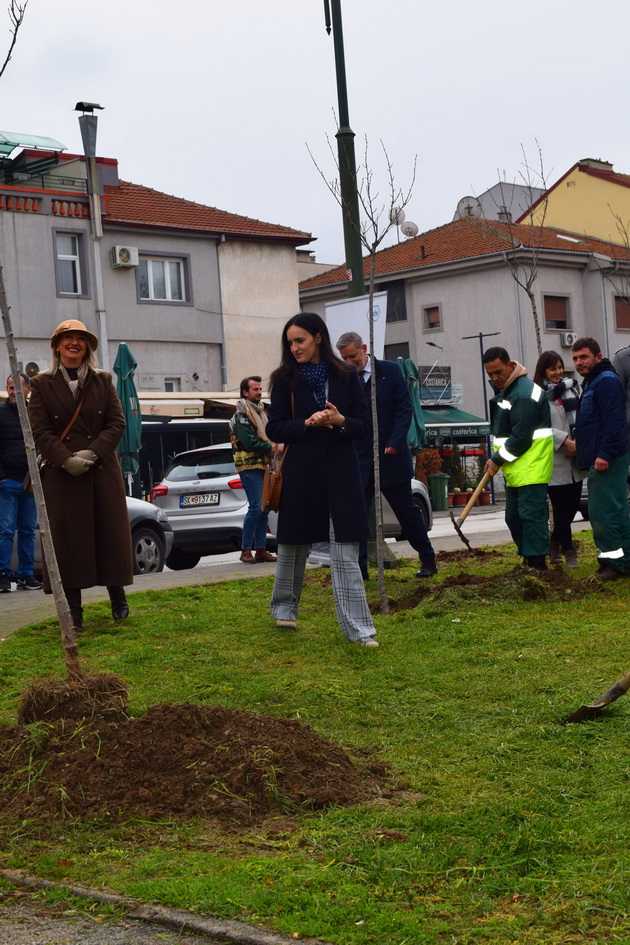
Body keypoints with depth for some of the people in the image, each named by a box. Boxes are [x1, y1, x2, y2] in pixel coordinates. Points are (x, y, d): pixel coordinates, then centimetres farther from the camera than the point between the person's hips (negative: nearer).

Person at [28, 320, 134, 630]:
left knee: (110, 532, 4)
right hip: (60, 475, -2)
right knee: (68, 537, -2)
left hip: (103, 470, 2)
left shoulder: (103, 381, 11)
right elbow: (39, 430, -2)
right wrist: (66, 459, -16)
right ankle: (73, 610, 3)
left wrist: (93, 452, -12)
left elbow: (117, 422, 3)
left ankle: (118, 598, 19)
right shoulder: (42, 384, 5)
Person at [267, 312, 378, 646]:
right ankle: (284, 608, 36)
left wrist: (340, 421, -16)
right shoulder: (285, 379, 2)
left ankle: (358, 629, -6)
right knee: (293, 546, 14)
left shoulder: (345, 377, 3)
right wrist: (308, 423, -17)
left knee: (346, 556, -5)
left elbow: (364, 427, 4)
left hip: (340, 473, 0)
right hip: (300, 474, 0)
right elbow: (274, 428, -2)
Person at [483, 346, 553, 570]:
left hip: (531, 467, -11)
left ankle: (538, 564, -10)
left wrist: (497, 460, -12)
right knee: (513, 518, 13)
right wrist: (496, 459, 10)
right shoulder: (503, 389, 14)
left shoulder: (524, 393, -18)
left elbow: (521, 437, -21)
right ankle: (529, 560, 20)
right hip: (514, 469, 11)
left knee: (531, 515, -12)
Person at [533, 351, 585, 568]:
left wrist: (579, 442, -4)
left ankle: (554, 542, 29)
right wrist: (566, 441, -18)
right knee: (561, 508, -1)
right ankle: (569, 551, 9)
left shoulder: (572, 388, 10)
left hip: (575, 459, 5)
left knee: (573, 505, 10)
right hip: (554, 460, -5)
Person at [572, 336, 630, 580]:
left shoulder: (607, 381, -11)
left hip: (606, 461, -11)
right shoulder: (591, 383, 21)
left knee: (602, 513, -11)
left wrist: (604, 454, -26)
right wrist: (580, 444, 19)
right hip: (598, 459, 11)